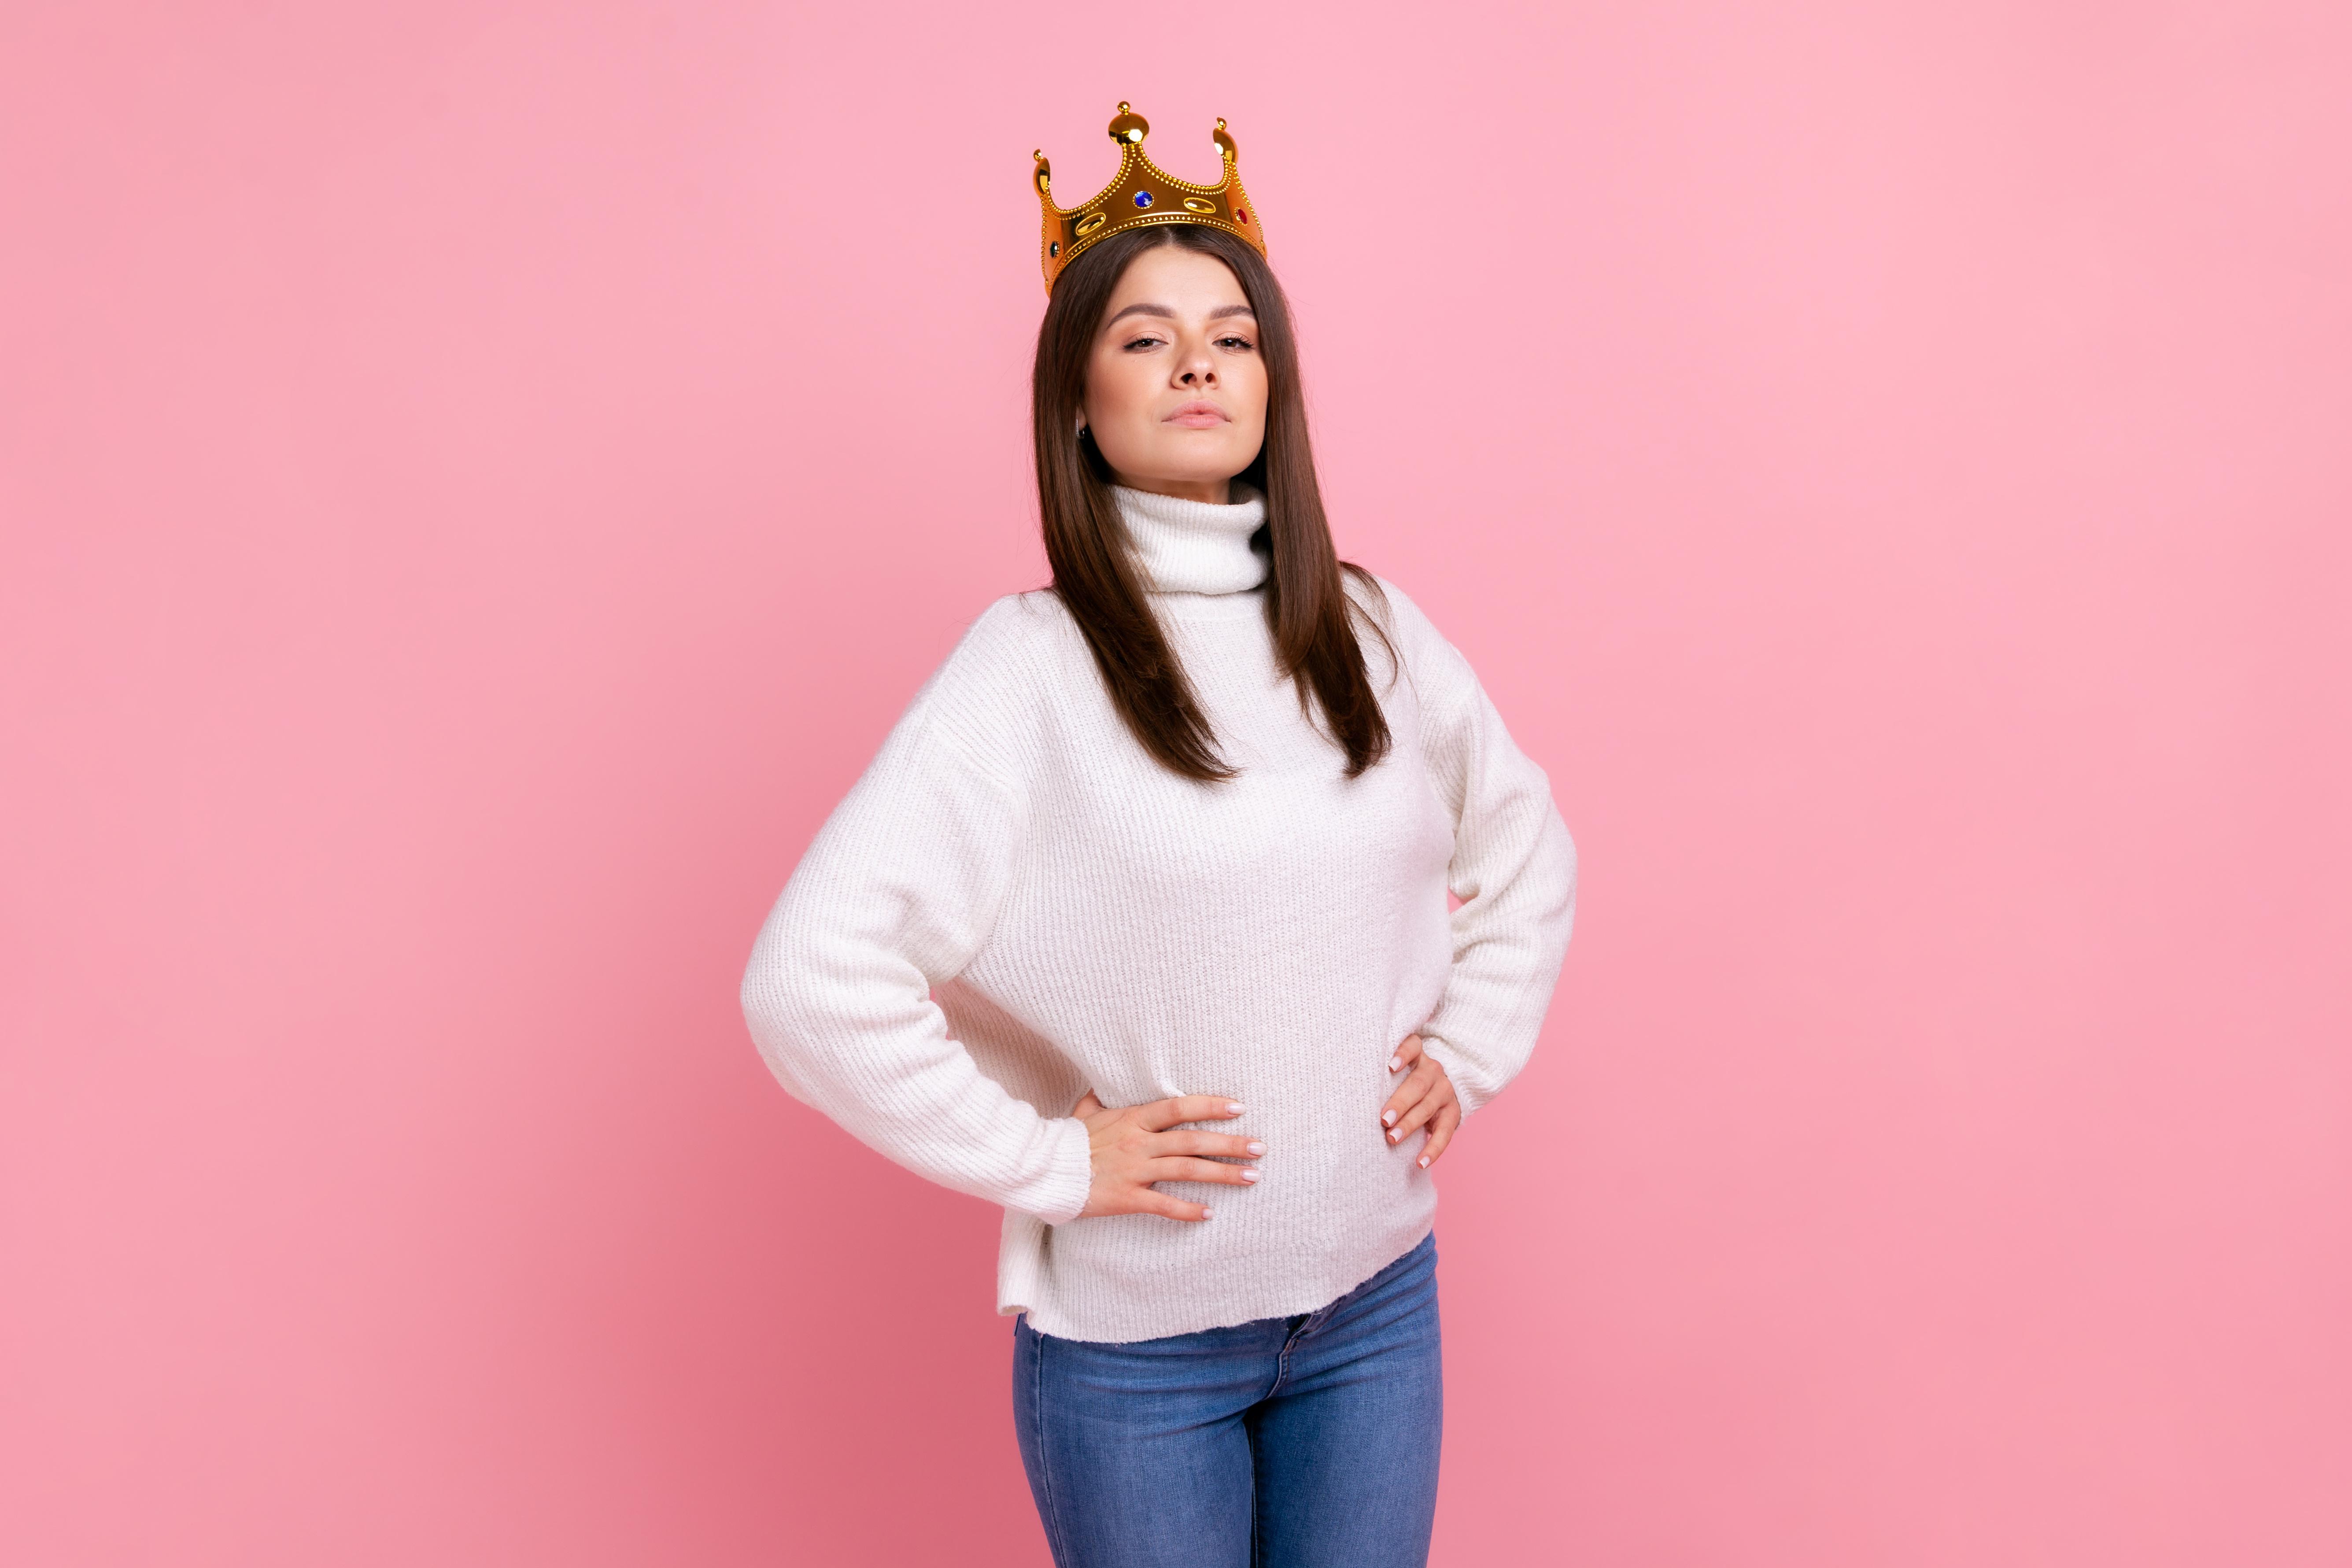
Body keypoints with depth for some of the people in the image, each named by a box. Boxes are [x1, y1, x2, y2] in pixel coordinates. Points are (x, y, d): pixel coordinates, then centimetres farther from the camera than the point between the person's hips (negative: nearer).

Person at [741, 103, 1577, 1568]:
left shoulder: (1373, 631, 1)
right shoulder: (1033, 664, -14)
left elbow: (1526, 847, 18)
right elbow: (812, 978, -21)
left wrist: (1468, 1052, 7)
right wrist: (1042, 1159, -16)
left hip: (1380, 1299, 4)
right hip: (1135, 1340, -4)